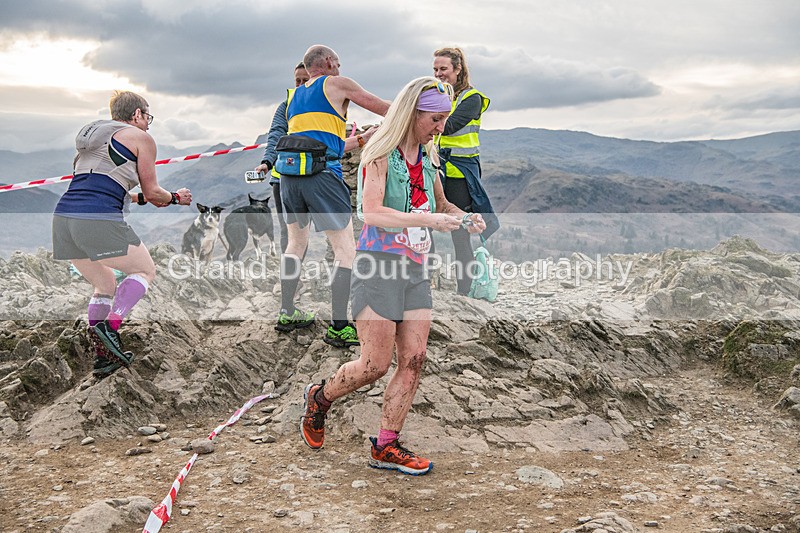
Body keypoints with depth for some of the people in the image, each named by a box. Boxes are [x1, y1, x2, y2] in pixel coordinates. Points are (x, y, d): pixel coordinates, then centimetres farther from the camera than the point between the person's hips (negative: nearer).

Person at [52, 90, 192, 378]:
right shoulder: (140, 138, 6)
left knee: (105, 285, 22)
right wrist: (176, 198, 28)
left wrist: (141, 198, 38)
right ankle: (110, 325, -7)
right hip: (100, 222, -7)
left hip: (63, 218, 8)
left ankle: (102, 357, 18)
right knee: (145, 270, 13)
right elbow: (152, 192, 8)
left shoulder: (92, 134, 28)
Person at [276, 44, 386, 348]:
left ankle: (287, 314, 27)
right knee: (345, 250, -2)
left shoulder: (294, 97, 27)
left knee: (296, 243, 22)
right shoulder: (337, 84, 8)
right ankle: (339, 328, -5)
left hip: (289, 172, 7)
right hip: (322, 175, -7)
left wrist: (363, 138, 36)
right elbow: (384, 108, 14)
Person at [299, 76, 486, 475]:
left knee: (413, 360, 2)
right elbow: (371, 213, -22)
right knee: (376, 364, -4)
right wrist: (429, 220, -28)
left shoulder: (426, 157, 12)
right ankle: (319, 397, 25)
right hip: (379, 264, -7)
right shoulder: (381, 154, -10)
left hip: (415, 267, 7)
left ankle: (386, 446, 14)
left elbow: (440, 204, 27)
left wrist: (464, 217, 5)